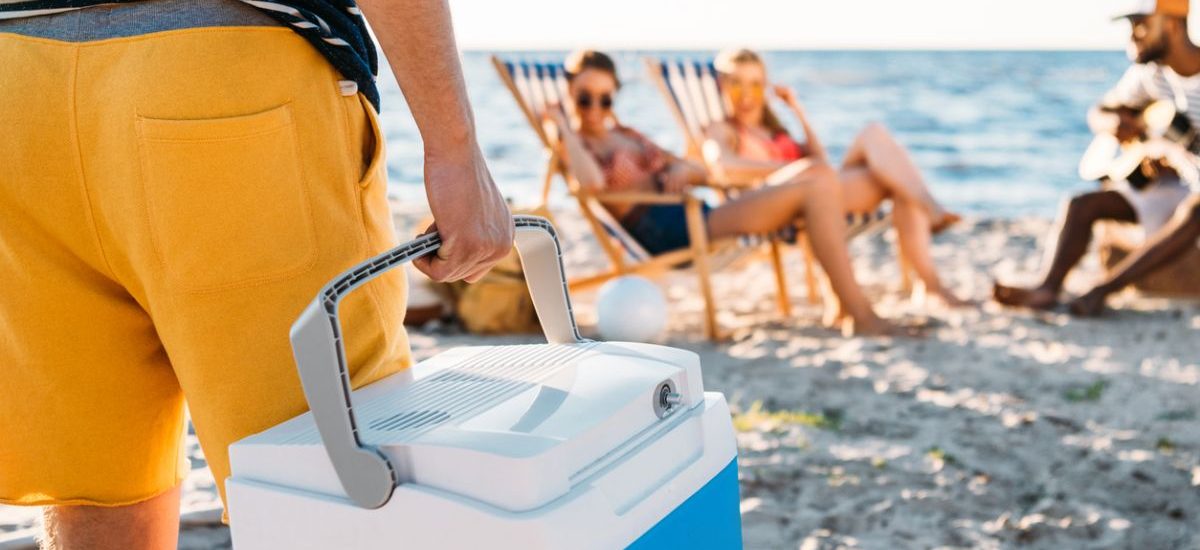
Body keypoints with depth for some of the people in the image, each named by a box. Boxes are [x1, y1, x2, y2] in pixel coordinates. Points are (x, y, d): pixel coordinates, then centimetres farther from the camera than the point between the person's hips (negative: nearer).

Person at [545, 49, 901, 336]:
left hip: (699, 217, 9)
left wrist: (685, 170, 2)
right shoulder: (571, 143, 5)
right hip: (668, 234, -9)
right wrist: (564, 128, -8)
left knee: (820, 176, -12)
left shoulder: (627, 136, 27)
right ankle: (861, 317, -20)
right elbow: (592, 183, -21)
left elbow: (702, 173, 26)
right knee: (816, 188, -18)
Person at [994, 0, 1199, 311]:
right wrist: (1112, 123, -12)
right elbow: (1097, 114, 12)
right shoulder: (1150, 72, 3)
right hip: (1161, 183, 6)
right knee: (1081, 205, -12)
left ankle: (1101, 292, -33)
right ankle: (1048, 288, -27)